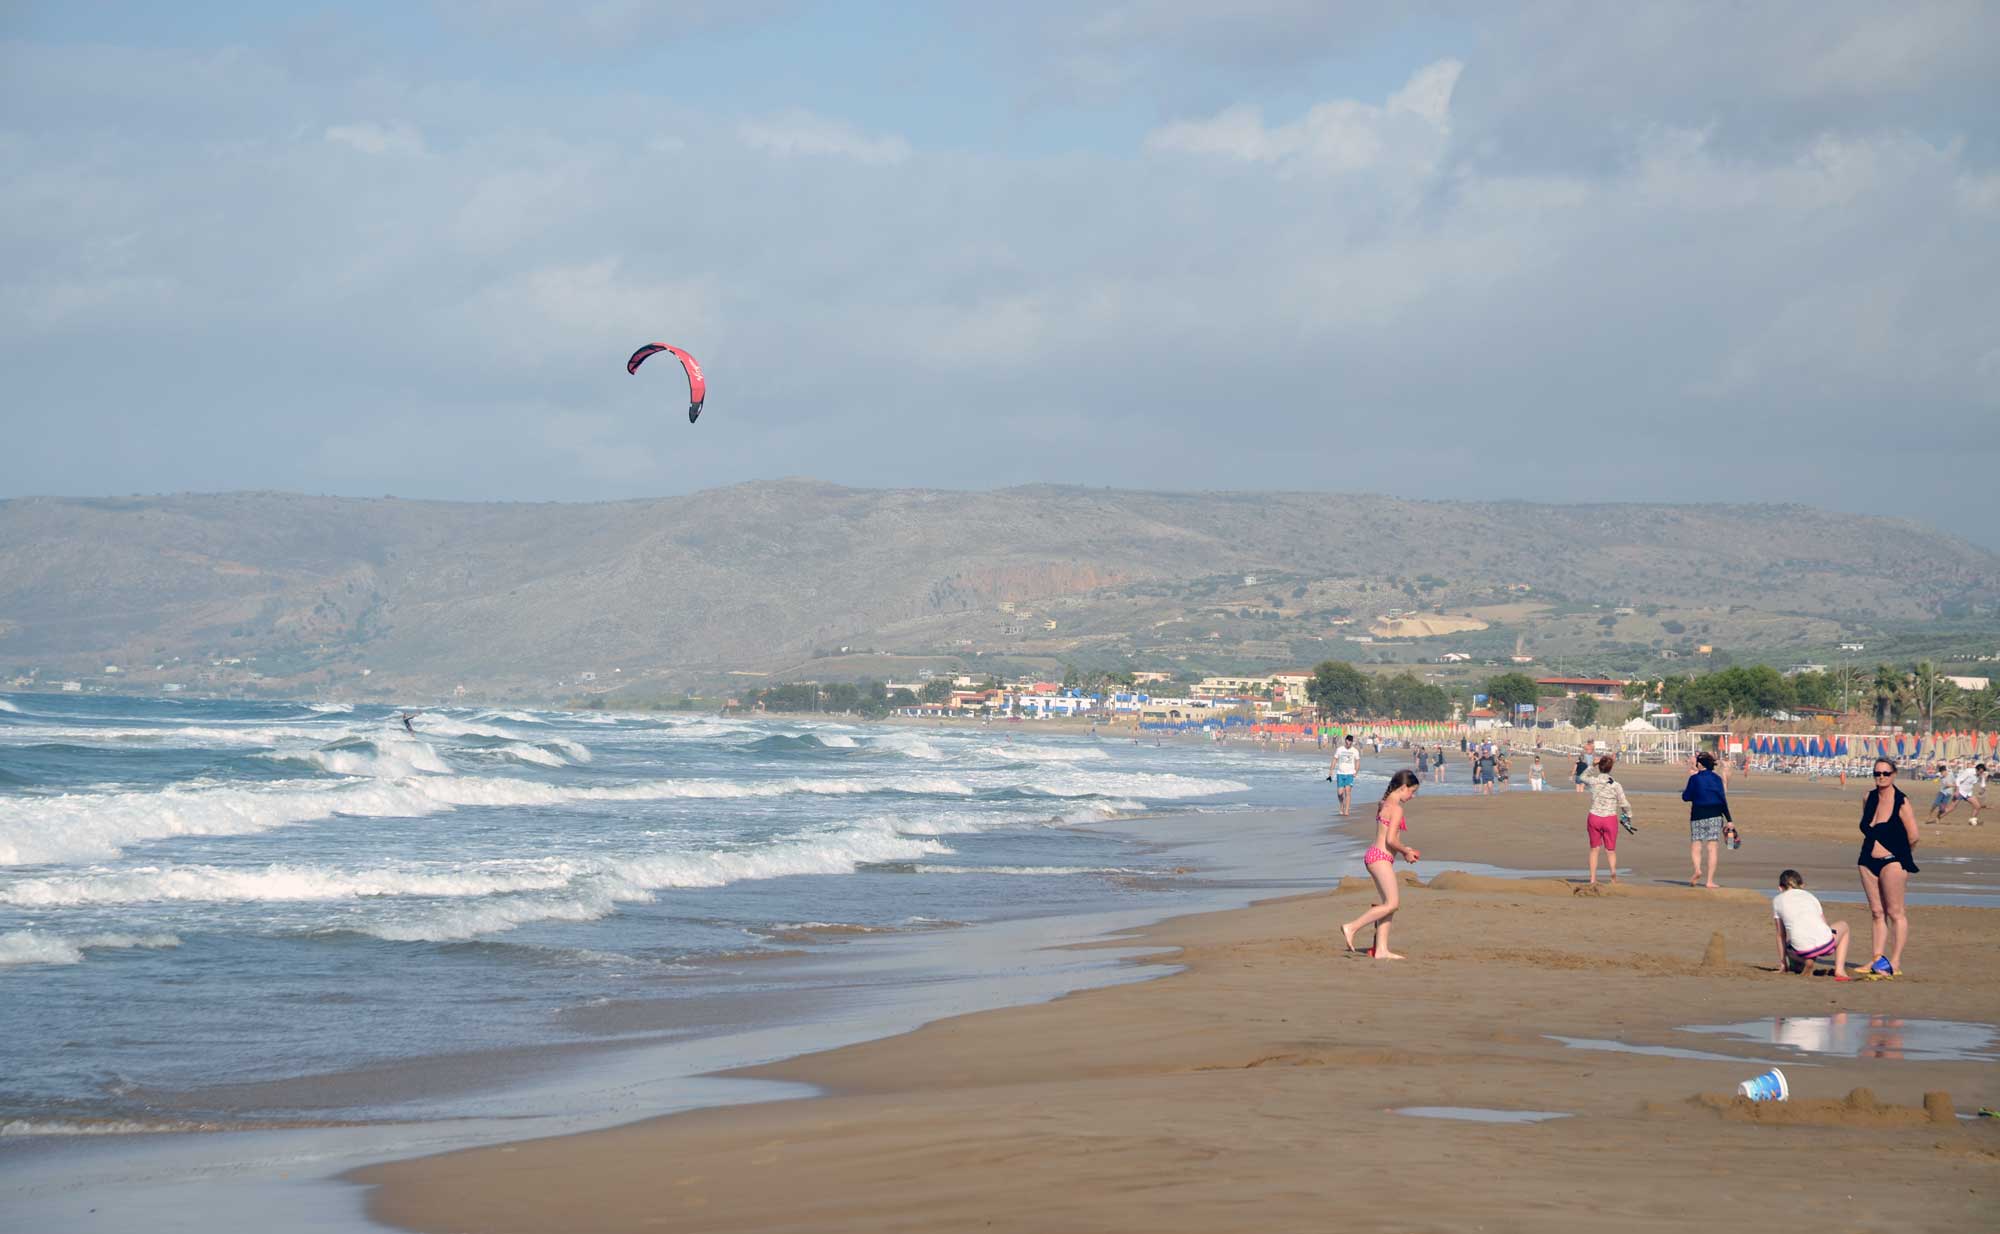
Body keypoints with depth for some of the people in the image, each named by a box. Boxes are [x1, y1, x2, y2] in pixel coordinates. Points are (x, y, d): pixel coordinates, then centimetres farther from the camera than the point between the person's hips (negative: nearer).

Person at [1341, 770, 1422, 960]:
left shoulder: (1384, 805, 16)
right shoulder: (1396, 808, -14)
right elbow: (1391, 840, -20)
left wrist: (1404, 849, 15)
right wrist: (1405, 851, -3)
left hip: (1374, 856, 10)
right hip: (1381, 857, -10)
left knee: (1388, 903, 9)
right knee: (1392, 903, -9)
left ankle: (1381, 949, 6)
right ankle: (1352, 927, -10)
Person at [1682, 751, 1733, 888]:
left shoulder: (1694, 778, -4)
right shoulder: (1717, 778, 3)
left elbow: (1686, 797, 0)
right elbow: (1723, 799, 1)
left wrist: (1684, 792, 23)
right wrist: (1729, 819, 4)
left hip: (1698, 815, -2)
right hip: (1715, 814, 2)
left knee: (1695, 845, 5)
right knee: (1712, 848, 2)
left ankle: (1697, 869, -23)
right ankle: (1710, 880, -2)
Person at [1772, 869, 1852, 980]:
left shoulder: (1777, 900, 20)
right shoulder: (1810, 896, 26)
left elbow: (1781, 934, 22)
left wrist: (1783, 962, 30)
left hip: (1802, 950, -1)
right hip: (1825, 944, 1)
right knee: (1843, 926, 36)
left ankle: (1805, 962, 4)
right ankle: (1840, 970, 19)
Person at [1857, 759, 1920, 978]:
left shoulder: (1901, 802, -11)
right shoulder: (1869, 798, 8)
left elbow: (1914, 836, -11)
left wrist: (1898, 852, 4)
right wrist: (1868, 849, 12)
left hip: (1892, 861, -6)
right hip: (1869, 861, 6)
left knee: (1895, 912, -3)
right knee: (1876, 912, 8)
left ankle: (1895, 963, -2)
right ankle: (1878, 958, 12)